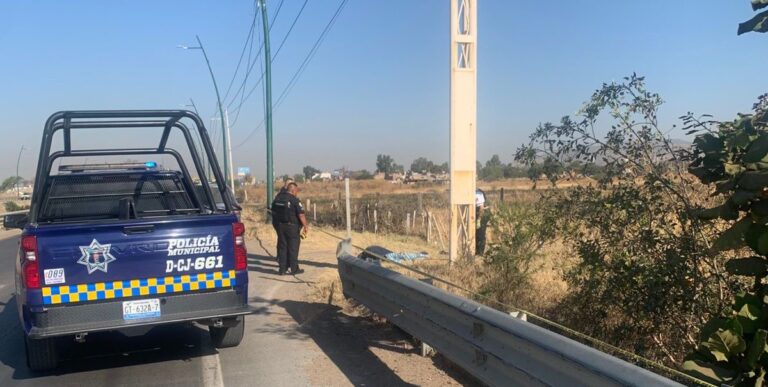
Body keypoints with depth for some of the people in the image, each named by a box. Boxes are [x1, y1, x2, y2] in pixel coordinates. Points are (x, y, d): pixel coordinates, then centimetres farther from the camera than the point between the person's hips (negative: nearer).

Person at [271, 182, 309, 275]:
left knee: (282, 247, 11)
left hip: (280, 226, 6)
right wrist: (306, 226, -11)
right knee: (293, 248, 3)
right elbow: (301, 215, -18)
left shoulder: (277, 198, 7)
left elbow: (273, 212, 13)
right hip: (292, 227, -6)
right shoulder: (295, 200, -14)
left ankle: (282, 268, 13)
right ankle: (294, 269, 8)